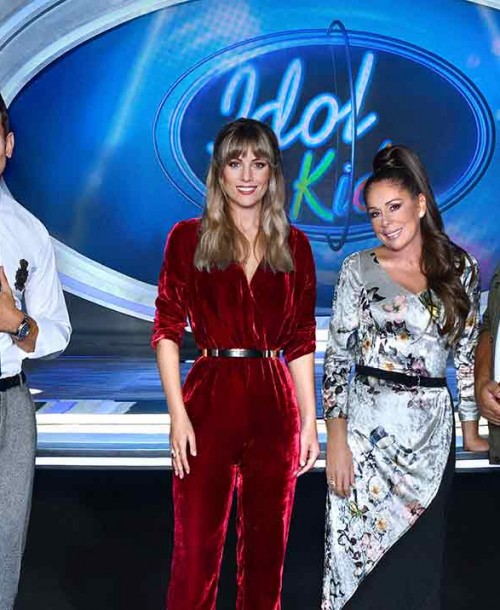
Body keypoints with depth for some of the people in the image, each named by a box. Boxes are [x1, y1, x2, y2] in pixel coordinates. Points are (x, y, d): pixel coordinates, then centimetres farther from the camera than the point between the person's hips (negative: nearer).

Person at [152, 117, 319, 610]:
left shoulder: (294, 245, 9)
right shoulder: (188, 237, 2)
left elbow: (301, 342, 10)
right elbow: (168, 329, -2)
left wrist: (309, 421, 5)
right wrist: (177, 414, -10)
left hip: (275, 407, 3)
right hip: (209, 403, -2)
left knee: (266, 547, 11)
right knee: (196, 549, 2)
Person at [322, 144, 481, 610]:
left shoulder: (460, 268, 5)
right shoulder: (359, 269, -2)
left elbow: (467, 355, 10)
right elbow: (337, 358, -3)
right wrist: (336, 442, -10)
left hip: (433, 432, 2)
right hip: (369, 430, -2)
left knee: (417, 564, 9)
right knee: (361, 553, 2)